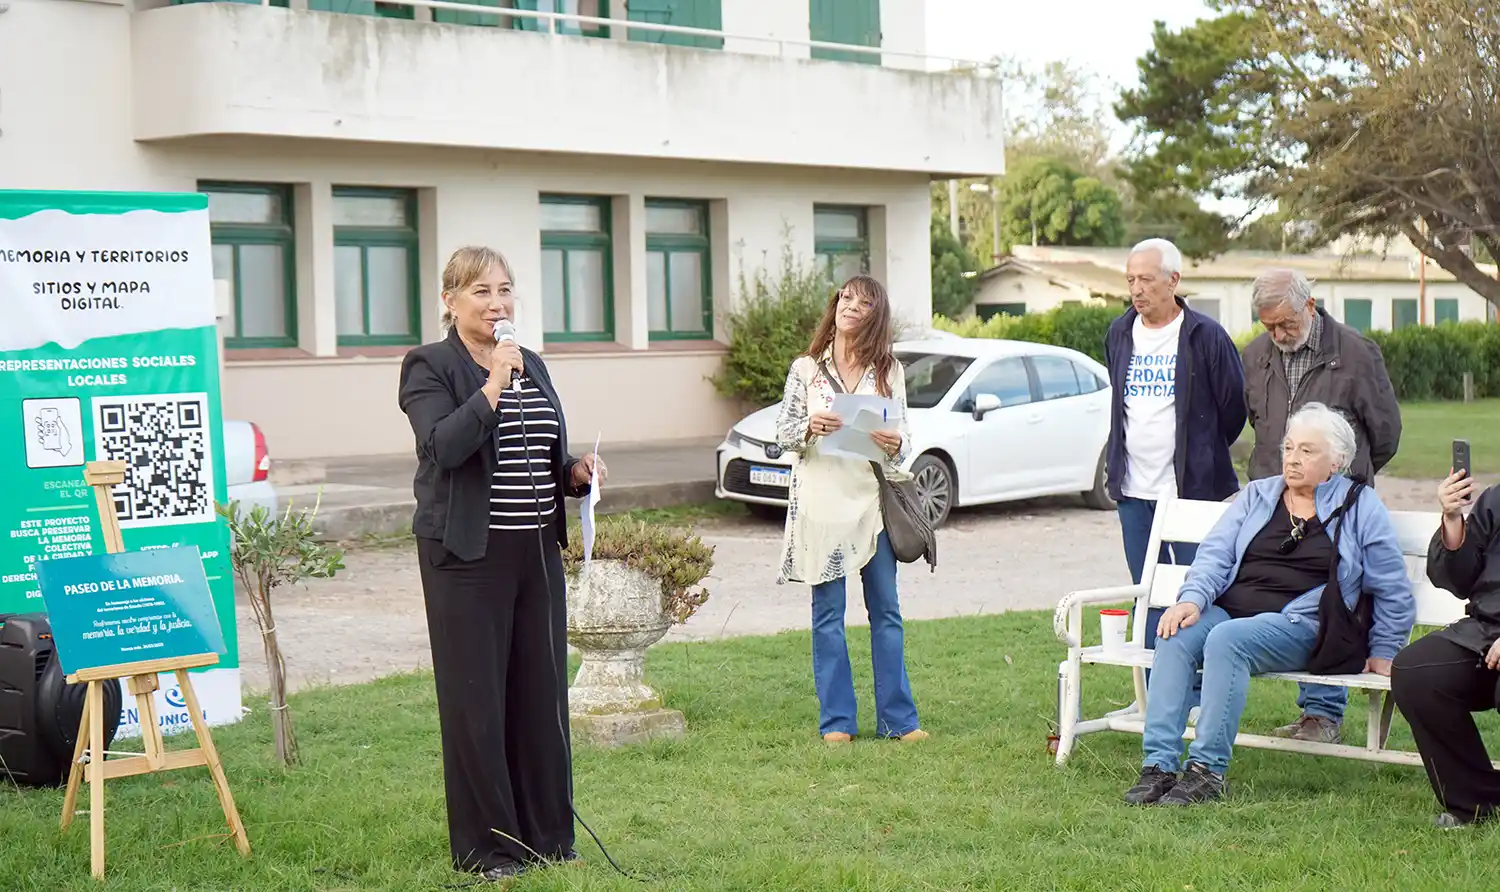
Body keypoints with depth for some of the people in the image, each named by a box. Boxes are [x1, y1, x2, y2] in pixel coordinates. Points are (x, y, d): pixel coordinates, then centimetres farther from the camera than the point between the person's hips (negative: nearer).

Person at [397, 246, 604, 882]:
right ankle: (485, 847, 10)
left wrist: (576, 472, 4)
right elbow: (441, 446, -20)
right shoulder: (429, 367, -5)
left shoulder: (531, 365, 15)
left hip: (537, 552, 6)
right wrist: (492, 388, -24)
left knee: (542, 692, 10)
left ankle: (547, 835, 22)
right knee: (476, 699, 0)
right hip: (468, 556, -6)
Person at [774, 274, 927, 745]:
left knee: (886, 610, 3)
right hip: (821, 499, -1)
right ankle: (836, 720, 9)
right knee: (828, 614, 2)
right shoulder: (806, 368, 6)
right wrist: (809, 428, -15)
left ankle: (897, 718, 10)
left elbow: (904, 433, 10)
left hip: (871, 498, 1)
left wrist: (896, 445, -13)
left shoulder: (889, 371, 9)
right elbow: (782, 431, 6)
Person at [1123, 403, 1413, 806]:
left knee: (1227, 639, -35)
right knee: (1176, 635, -30)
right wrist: (1192, 598, -9)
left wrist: (1383, 652, 11)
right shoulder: (1258, 495, 20)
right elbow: (1215, 553, 10)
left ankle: (1207, 770, -32)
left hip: (1297, 625, -4)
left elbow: (1392, 590, 15)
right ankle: (1158, 765, -32)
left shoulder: (1360, 507, 11)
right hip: (1228, 611, 4)